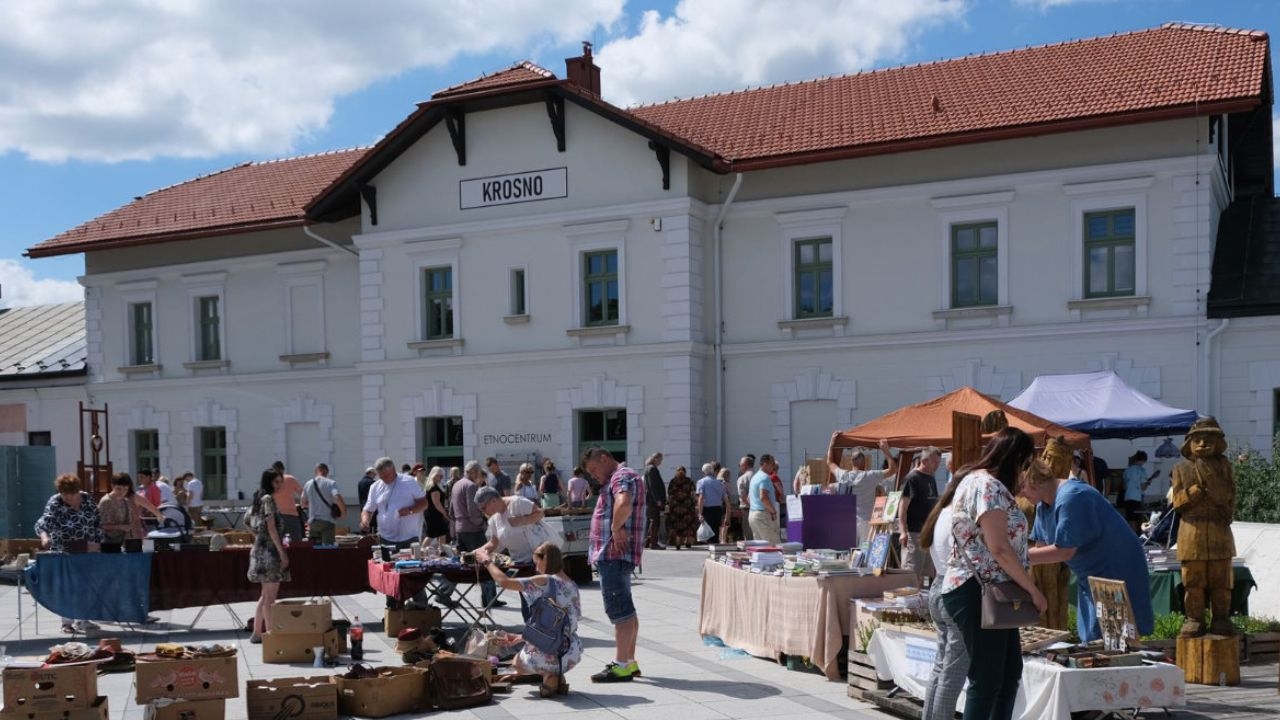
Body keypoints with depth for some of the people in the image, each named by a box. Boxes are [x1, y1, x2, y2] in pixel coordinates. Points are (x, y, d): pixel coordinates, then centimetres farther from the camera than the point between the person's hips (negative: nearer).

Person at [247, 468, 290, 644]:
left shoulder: (259, 499, 14)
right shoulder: (268, 499, -12)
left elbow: (250, 524, 20)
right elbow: (271, 528, -18)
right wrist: (283, 553, -17)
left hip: (260, 549, 10)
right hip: (270, 551, -9)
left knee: (266, 596, 16)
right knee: (270, 597, -6)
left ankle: (257, 633, 20)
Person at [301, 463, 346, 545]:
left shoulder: (308, 484, 7)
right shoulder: (331, 483, -8)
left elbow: (303, 503, 15)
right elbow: (338, 499, -22)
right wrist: (344, 512, -8)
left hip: (312, 521, 4)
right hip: (327, 521, -4)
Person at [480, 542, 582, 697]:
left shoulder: (544, 581, -13)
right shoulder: (572, 585, 7)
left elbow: (504, 581, -14)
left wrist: (487, 562, 5)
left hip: (549, 654, -6)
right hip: (573, 654, 6)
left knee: (517, 661, 28)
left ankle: (550, 676, -1)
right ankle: (558, 677, 11)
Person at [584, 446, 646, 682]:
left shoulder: (622, 477, -13)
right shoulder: (615, 479, 22)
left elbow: (624, 504, -33)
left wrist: (616, 527, -20)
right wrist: (617, 529, 10)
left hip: (614, 554, -11)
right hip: (612, 554, 11)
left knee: (620, 609, -9)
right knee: (625, 609, 14)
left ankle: (621, 665, -7)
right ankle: (629, 661, 20)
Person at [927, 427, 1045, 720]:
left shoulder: (975, 480, 16)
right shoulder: (988, 486, -17)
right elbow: (998, 548, -22)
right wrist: (1034, 590, -13)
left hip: (987, 591, 11)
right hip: (978, 593, -11)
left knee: (1010, 671, 17)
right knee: (987, 679, -4)